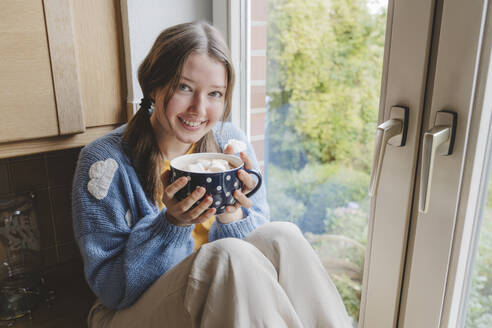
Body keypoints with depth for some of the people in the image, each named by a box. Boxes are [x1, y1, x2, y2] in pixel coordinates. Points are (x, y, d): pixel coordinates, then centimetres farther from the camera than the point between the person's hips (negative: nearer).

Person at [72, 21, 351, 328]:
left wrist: (234, 217, -23)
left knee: (282, 236, -24)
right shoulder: (106, 161, -15)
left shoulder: (231, 143, -4)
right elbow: (110, 289, -14)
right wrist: (172, 224, -29)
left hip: (220, 300, 4)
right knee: (227, 255, -32)